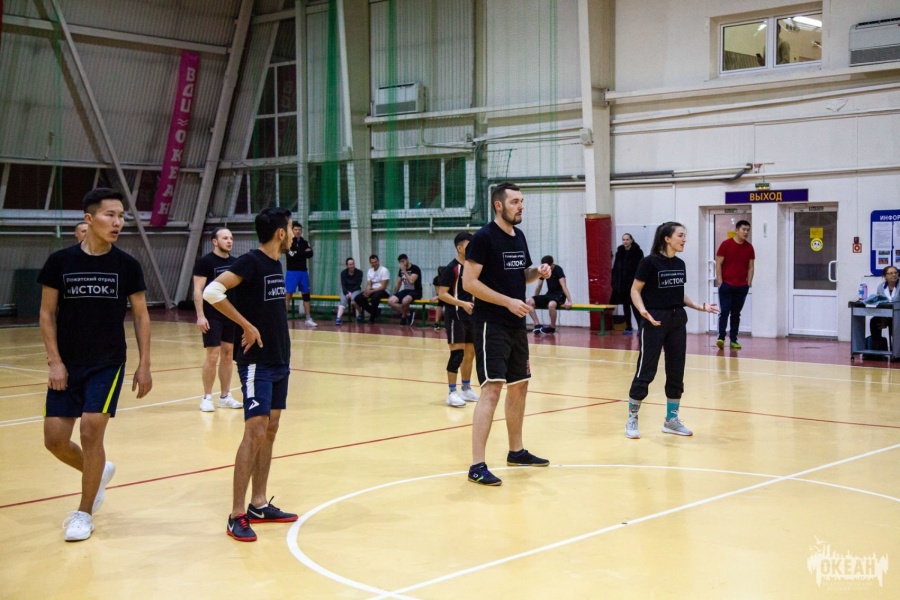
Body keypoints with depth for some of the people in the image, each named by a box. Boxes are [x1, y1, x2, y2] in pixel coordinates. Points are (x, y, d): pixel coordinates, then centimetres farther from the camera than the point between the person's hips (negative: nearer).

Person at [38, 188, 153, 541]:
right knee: (55, 439, 1)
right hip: (67, 365, 2)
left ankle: (84, 513, 10)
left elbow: (141, 316, 2)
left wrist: (144, 365, -3)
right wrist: (55, 361, -7)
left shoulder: (127, 265, -4)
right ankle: (99, 472, 33)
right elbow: (47, 313, 1)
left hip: (108, 364, -1)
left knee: (91, 432, -9)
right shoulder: (60, 261, -4)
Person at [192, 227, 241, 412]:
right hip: (212, 317, -6)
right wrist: (200, 316, -18)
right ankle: (207, 397, 4)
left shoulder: (235, 262, 9)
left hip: (232, 315, 6)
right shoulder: (205, 262, -8)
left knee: (228, 354, 9)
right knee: (212, 356, -6)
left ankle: (225, 396, 17)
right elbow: (198, 290, -11)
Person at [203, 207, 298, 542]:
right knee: (255, 433, -11)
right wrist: (247, 326, -23)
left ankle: (259, 505, 19)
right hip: (256, 362, -9)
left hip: (279, 361, 9)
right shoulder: (250, 262, -14)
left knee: (270, 431, 11)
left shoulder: (276, 264, 12)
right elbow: (211, 291, -26)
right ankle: (237, 515, -5)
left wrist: (281, 345, 13)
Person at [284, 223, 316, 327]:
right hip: (292, 272, -5)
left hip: (303, 272, 5)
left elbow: (310, 254, -3)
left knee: (306, 295, 6)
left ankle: (308, 319, 9)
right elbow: (291, 255, -16)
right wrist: (303, 252, -13)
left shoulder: (305, 243, 10)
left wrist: (297, 253, -16)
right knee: (288, 295, -8)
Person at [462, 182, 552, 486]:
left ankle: (517, 452, 32)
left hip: (517, 325, 9)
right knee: (492, 390, -14)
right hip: (491, 325, -9)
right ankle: (477, 466, -13)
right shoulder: (484, 237, -13)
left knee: (519, 387, 16)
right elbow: (469, 282, -17)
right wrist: (508, 301, -22)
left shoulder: (519, 236, 11)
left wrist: (538, 272, 2)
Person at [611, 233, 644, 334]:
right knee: (625, 306, 9)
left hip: (633, 283, -5)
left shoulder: (637, 252, -6)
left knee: (634, 305, -9)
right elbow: (615, 268, 11)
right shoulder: (619, 252, 9)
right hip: (622, 284, 5)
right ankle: (628, 328, 16)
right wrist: (614, 282, 7)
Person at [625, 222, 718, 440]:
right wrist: (643, 311, -25)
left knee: (676, 371, 9)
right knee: (646, 371, -4)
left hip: (677, 321, 7)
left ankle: (672, 419, 20)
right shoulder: (650, 262, -11)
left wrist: (698, 306, 7)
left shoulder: (680, 264, 9)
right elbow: (635, 291, -10)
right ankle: (632, 419, 6)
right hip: (654, 321, -7)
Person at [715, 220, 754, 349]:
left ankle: (733, 340, 10)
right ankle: (721, 338, -7)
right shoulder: (726, 244, -4)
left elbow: (750, 267, 11)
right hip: (726, 285, -3)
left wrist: (749, 283, 3)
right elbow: (718, 263, -3)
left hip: (742, 286, 4)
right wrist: (719, 281, -9)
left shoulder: (749, 247, 7)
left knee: (736, 314, 7)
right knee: (724, 311, -7)